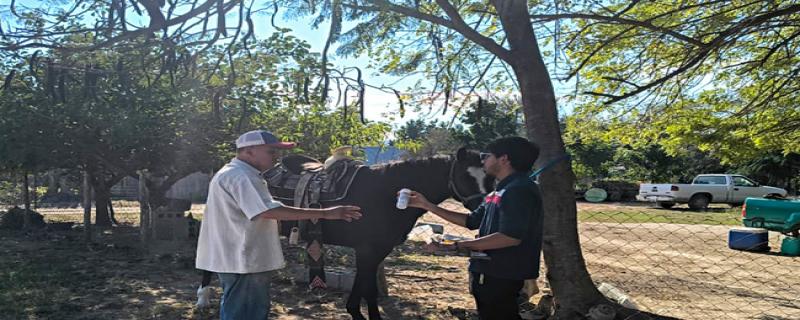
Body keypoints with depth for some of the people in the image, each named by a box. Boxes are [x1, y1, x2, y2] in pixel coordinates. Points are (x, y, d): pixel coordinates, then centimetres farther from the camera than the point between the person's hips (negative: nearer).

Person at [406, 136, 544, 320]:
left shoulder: (520, 189, -18)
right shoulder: (501, 191, 15)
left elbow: (511, 237, -27)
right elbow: (472, 221, 19)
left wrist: (458, 245, -25)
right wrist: (427, 206, 15)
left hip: (501, 276, -10)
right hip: (491, 273, 10)